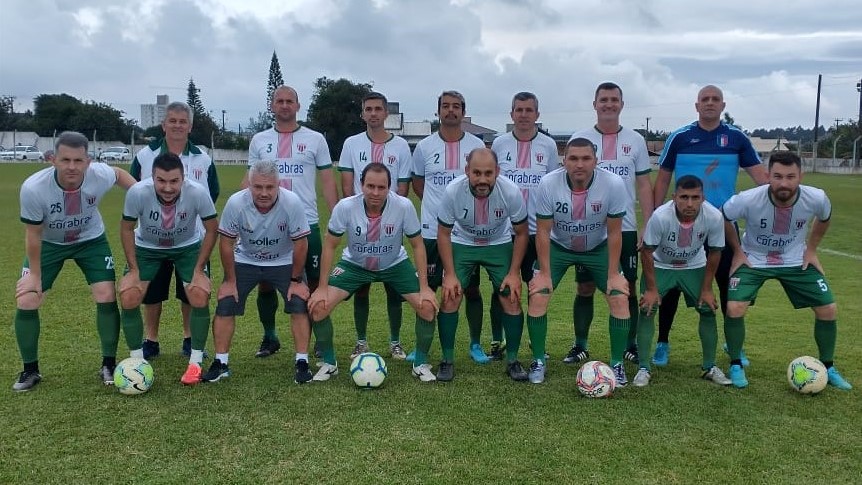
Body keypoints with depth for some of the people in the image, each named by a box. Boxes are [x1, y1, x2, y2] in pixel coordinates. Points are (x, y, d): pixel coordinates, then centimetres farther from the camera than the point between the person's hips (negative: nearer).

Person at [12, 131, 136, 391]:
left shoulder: (100, 175, -31)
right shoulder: (33, 188, -34)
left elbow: (119, 174, -2)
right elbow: (33, 234, -18)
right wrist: (35, 275, -10)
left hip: (91, 240, 1)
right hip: (48, 243, -1)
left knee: (107, 297, -9)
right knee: (26, 302, -7)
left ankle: (108, 366, 9)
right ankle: (30, 370, 15)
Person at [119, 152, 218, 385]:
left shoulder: (198, 193, -32)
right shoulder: (137, 193, -31)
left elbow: (212, 229, -15)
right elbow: (127, 228, -12)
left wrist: (199, 269, -15)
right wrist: (133, 269, -13)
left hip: (188, 246, -1)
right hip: (146, 247, 1)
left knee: (200, 296, -16)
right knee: (128, 297, -12)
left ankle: (195, 363, 2)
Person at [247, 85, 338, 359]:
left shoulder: (315, 139, 3)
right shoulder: (259, 141, 9)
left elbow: (327, 181, 3)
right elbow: (251, 182, 11)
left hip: (307, 223, -2)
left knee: (315, 282, 3)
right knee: (265, 283, 8)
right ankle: (269, 338, 24)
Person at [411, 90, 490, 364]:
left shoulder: (476, 145, 2)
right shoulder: (424, 147, 3)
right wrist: (437, 205, 9)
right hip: (432, 231, 0)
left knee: (472, 289, 6)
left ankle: (476, 345, 19)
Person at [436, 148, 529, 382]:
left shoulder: (511, 192, -27)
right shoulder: (453, 191, -28)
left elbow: (521, 233, -10)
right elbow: (444, 233, -12)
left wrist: (514, 273, -13)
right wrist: (450, 274, -16)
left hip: (500, 245, 0)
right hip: (462, 244, 0)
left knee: (512, 299, -8)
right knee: (449, 298, -11)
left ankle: (512, 360, 10)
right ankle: (447, 360, 5)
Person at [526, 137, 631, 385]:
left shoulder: (613, 184, -25)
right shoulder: (548, 184, -25)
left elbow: (614, 232, -14)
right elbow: (543, 231, -15)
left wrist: (613, 274, -12)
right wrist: (544, 273, -16)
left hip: (598, 248, 1)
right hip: (557, 246, 0)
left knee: (620, 297, -12)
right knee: (537, 297, -14)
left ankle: (617, 364, 7)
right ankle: (539, 362, 4)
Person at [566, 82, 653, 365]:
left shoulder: (635, 141, 6)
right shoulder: (580, 139, 3)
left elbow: (644, 186, 7)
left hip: (625, 227, 1)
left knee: (628, 289, 6)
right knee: (585, 288, 4)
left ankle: (631, 346, 18)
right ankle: (580, 346, 14)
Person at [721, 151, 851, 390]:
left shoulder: (816, 199, -23)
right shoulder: (748, 200, -31)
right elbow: (722, 217, -9)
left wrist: (811, 249, 2)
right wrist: (737, 251, -7)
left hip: (796, 261, 3)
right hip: (752, 260, -2)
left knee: (829, 309, -1)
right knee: (734, 309, -20)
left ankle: (828, 368, 24)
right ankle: (736, 365, 5)